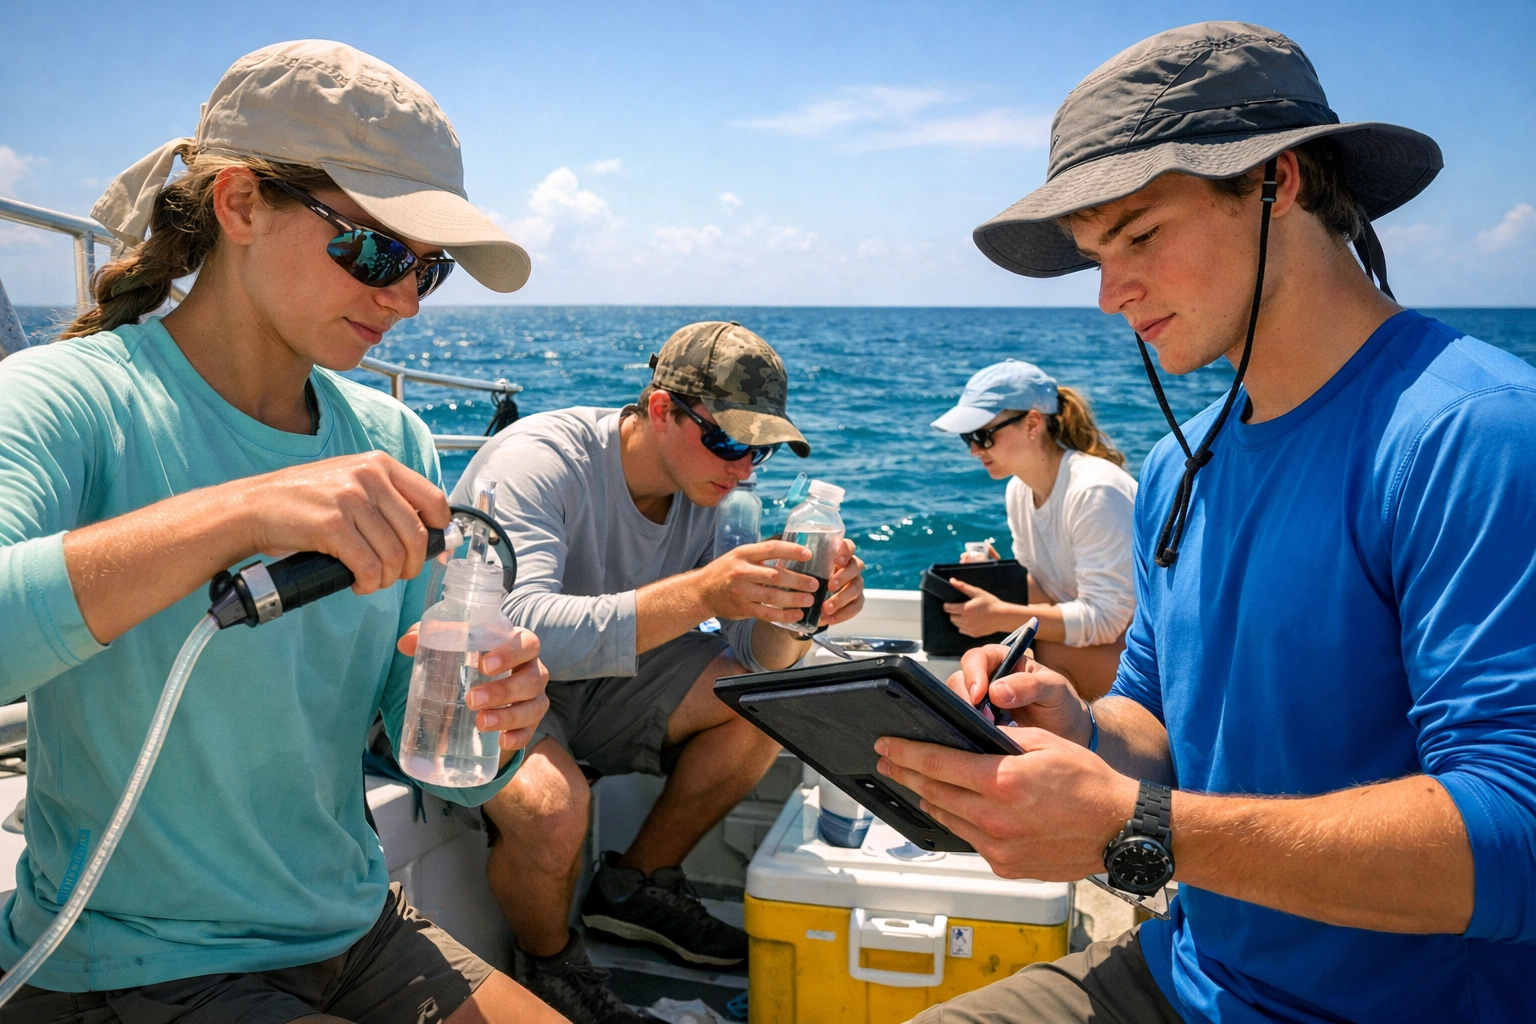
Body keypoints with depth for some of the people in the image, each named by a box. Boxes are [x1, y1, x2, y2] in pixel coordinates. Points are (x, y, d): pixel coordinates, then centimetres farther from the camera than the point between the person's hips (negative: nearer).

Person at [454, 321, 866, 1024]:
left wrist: (799, 611, -31)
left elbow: (757, 653, -7)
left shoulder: (713, 491, -6)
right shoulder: (542, 462, -27)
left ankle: (637, 887, 12)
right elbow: (518, 632, -42)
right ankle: (549, 967, 0)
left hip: (595, 679, 7)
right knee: (552, 805, -35)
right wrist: (701, 592, -50)